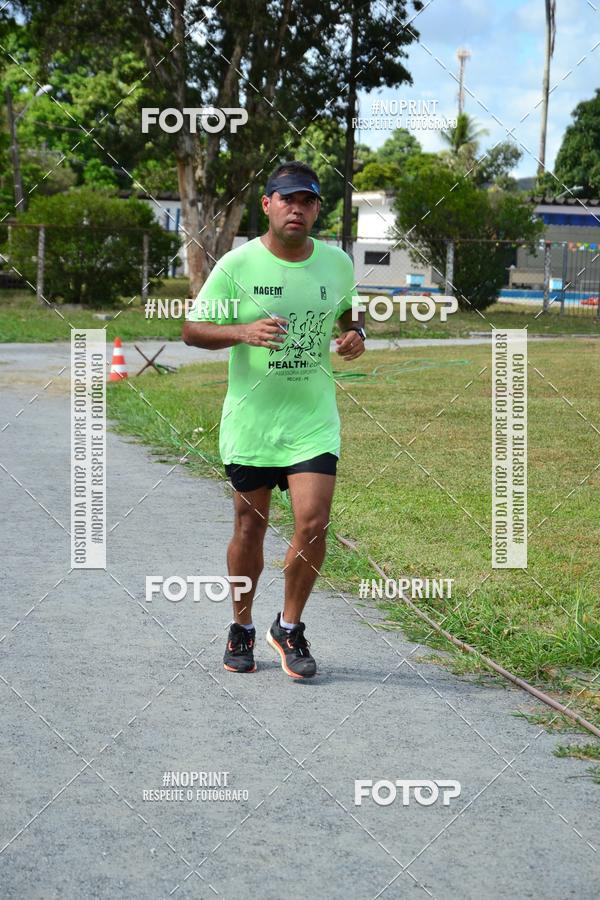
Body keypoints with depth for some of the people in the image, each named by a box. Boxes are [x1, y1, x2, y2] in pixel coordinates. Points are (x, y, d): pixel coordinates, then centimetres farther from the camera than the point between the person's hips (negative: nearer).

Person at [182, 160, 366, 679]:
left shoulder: (337, 263, 3)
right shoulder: (237, 265, -7)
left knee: (313, 524, -10)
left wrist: (356, 333, -2)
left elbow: (350, 311, 22)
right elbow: (192, 330, -5)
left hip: (314, 421, 2)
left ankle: (290, 628, 11)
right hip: (250, 421, -2)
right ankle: (242, 628, 28)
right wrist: (243, 332, -23)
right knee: (250, 528, 8)